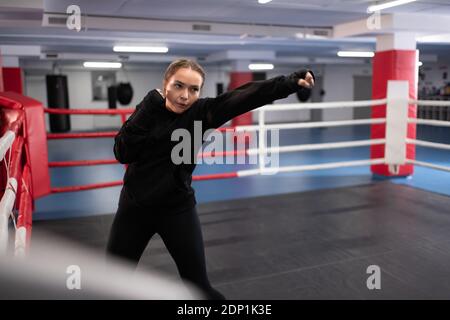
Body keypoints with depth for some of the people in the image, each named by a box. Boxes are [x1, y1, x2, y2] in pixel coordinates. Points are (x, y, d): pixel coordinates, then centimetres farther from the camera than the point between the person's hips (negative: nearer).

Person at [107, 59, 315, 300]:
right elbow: (122, 153, -15)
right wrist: (146, 113, -21)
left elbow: (245, 96, -27)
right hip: (134, 206, 3)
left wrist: (291, 83, -38)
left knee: (199, 286, 5)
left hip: (178, 209, -2)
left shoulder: (201, 112, -13)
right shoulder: (149, 111, -5)